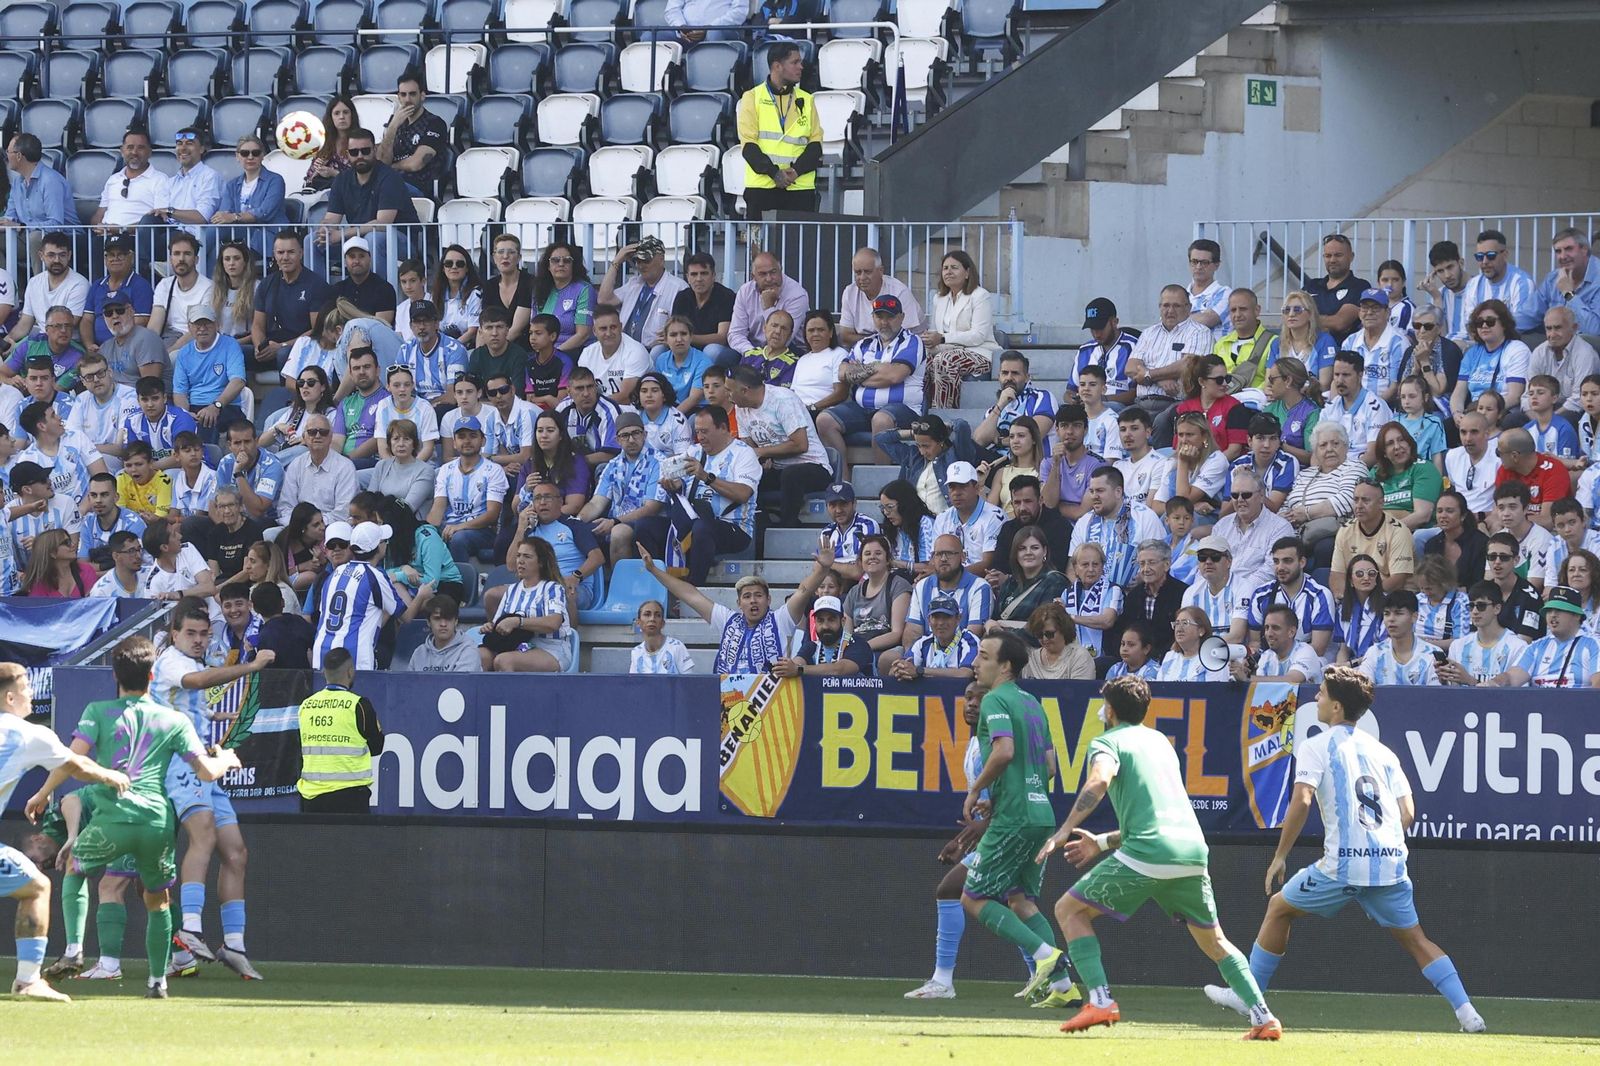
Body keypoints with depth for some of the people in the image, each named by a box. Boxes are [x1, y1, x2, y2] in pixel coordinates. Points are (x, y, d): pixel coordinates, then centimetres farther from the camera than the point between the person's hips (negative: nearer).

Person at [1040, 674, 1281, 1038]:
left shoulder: (1107, 741, 7)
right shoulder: (1159, 740, 28)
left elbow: (1099, 780, -18)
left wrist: (1064, 831, -19)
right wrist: (1101, 842, 35)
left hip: (1146, 856, -6)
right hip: (1193, 850, 6)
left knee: (1070, 910, 7)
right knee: (1213, 941, 21)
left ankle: (1101, 1001, -8)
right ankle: (1263, 1017, 8)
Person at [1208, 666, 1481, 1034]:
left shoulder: (1316, 747, 2)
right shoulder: (1383, 752, 18)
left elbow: (1301, 801, -12)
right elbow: (1407, 815, 12)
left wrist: (1280, 856, -5)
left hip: (1343, 865, -4)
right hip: (1391, 862, 4)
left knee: (1279, 908, 17)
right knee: (1415, 939, 11)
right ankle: (1467, 1013, -3)